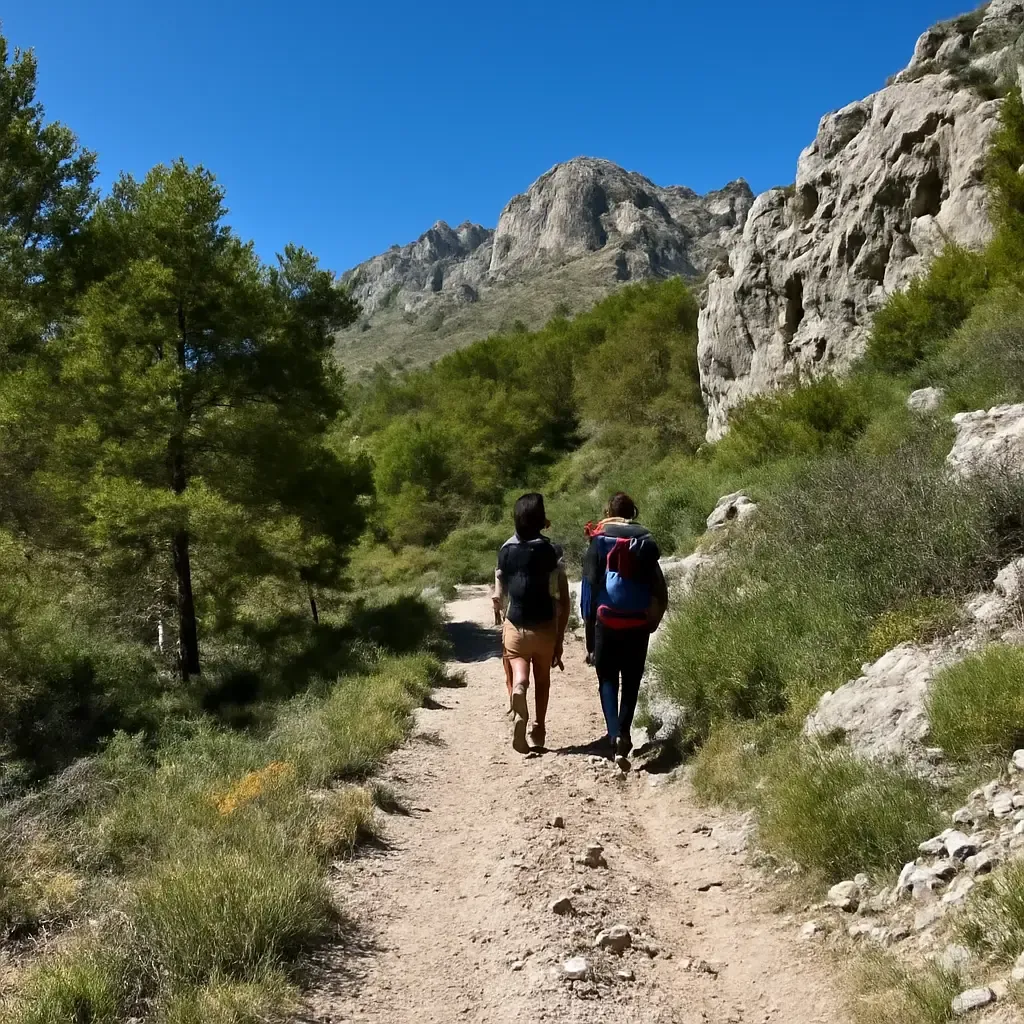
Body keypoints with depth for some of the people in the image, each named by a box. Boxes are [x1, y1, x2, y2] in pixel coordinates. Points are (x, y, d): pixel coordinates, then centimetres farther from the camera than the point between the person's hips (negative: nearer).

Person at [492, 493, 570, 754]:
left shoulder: (506, 551, -2)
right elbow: (563, 601, -9)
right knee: (542, 680, 21)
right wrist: (560, 640, -2)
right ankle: (539, 730, 29)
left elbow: (498, 597, 1)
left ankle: (518, 690, -34)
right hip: (545, 627, 0)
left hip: (515, 627, 0)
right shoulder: (553, 552, -8)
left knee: (518, 679, 1)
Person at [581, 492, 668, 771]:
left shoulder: (599, 540, -2)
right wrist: (652, 622, 11)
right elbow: (659, 589, 1)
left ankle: (615, 735, -10)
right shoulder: (646, 541, 3)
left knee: (608, 680, 7)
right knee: (631, 682, 14)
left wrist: (589, 638, 0)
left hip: (606, 621, -1)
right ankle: (623, 735, 5)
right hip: (637, 624, 2)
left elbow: (589, 586, -4)